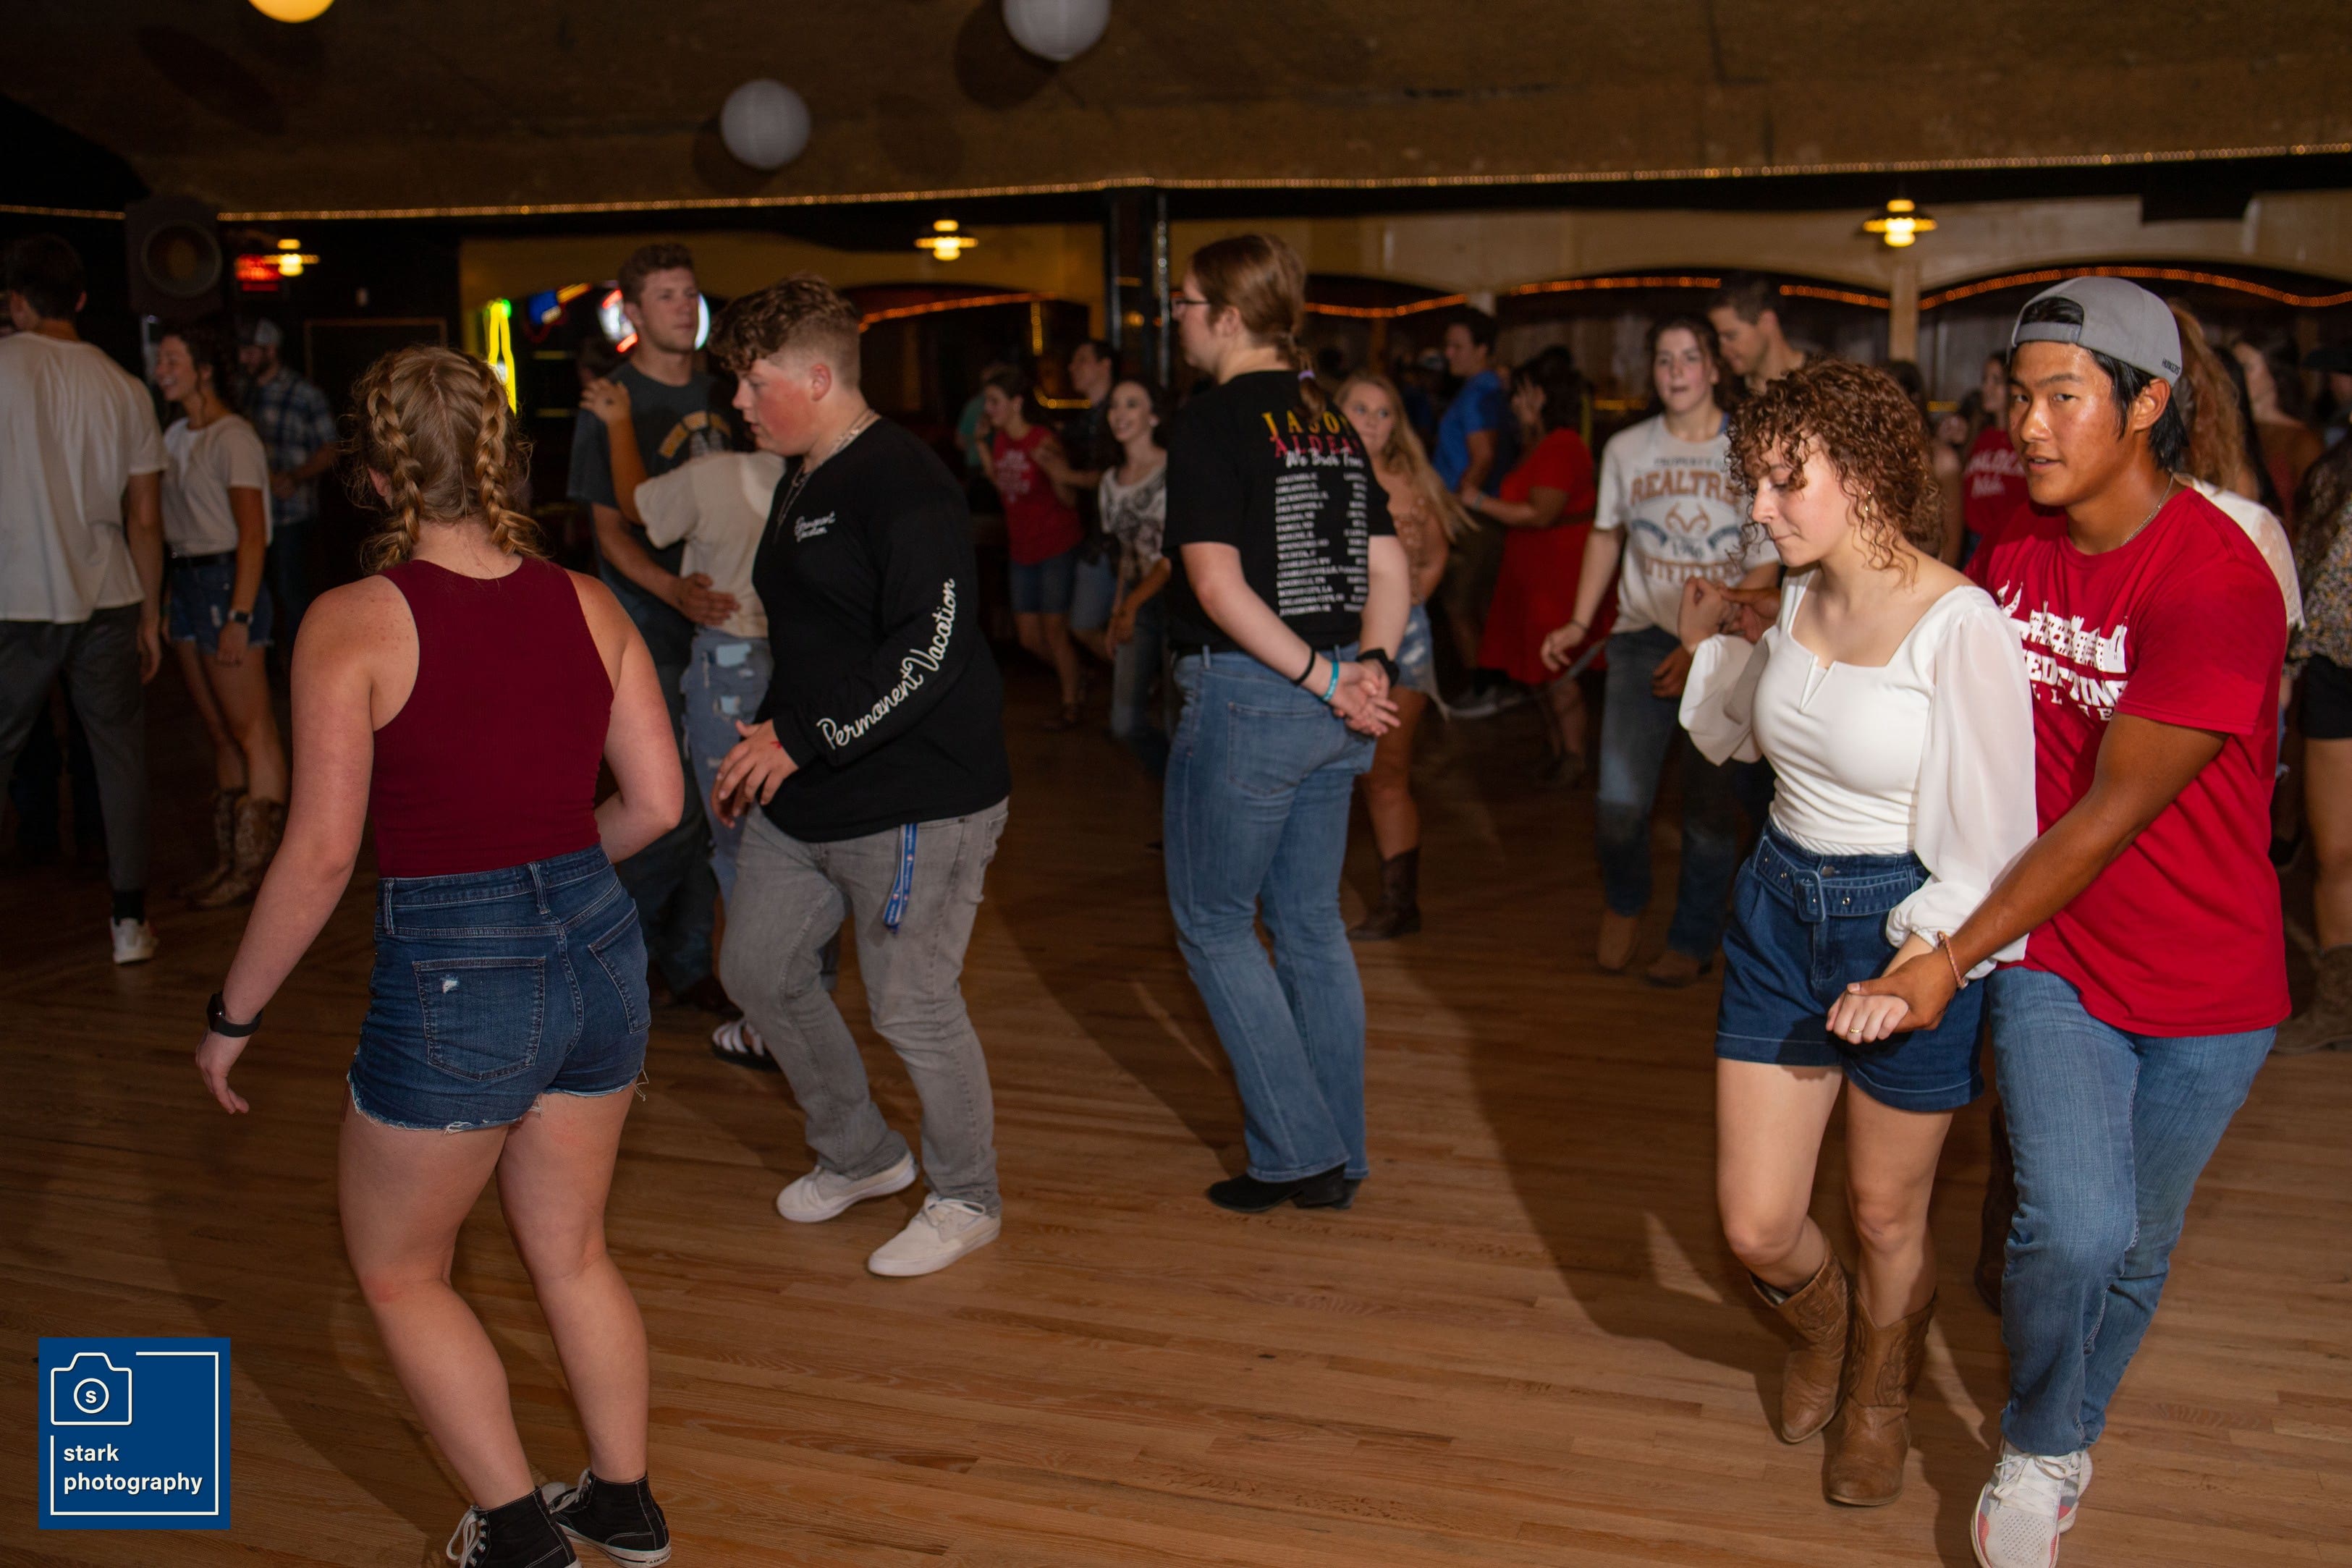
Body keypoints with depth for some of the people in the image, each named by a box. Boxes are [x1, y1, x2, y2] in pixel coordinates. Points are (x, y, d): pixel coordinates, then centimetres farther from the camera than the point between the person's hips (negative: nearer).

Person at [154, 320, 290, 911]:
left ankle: (255, 866, 0)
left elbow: (252, 536, -15)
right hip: (186, 583, 9)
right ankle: (231, 860, 16)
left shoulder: (233, 439, -10)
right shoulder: (177, 436, 14)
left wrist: (239, 616, -19)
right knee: (220, 732, 11)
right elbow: (175, 525, 17)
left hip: (226, 582, -9)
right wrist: (167, 599, 12)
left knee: (251, 732, -4)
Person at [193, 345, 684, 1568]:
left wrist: (233, 1016, -3)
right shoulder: (588, 606, 0)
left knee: (397, 1270, 19)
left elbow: (321, 851, -15)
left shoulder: (354, 622, -13)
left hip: (450, 978, -5)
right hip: (598, 957, 5)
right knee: (570, 1252, 25)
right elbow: (657, 802, 2)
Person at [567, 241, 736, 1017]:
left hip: (722, 618, 6)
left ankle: (687, 961, 20)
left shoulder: (714, 393, 10)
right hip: (653, 629, -6)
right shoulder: (609, 406, -8)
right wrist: (675, 590, -27)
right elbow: (610, 529, -11)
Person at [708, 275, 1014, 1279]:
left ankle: (966, 1199, 23)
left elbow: (930, 649, -26)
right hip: (802, 800, 10)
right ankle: (858, 1154, 36)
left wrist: (804, 739, -23)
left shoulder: (903, 484, -18)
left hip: (915, 802, -10)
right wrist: (764, 744, 16)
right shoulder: (802, 485, 14)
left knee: (911, 1006, 0)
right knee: (758, 970, 16)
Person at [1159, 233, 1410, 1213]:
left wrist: (1323, 677, -18)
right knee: (1311, 924, 15)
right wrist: (1369, 664, -5)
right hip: (1331, 716, 8)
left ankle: (1297, 1153, 6)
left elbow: (1217, 582, -20)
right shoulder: (1333, 422, 11)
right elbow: (1389, 566, 8)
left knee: (1212, 923, 7)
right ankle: (1338, 1161, 22)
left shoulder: (1214, 422, -11)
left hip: (1246, 696, -7)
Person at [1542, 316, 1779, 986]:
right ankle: (1623, 905, 21)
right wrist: (1579, 623, 10)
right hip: (1644, 635, 1)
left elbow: (1766, 569, -4)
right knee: (1619, 799, -9)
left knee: (1711, 805, 2)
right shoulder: (1626, 449, 5)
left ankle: (1693, 941, 21)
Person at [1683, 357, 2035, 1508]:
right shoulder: (1797, 599, 1)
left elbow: (1989, 842, -18)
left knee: (1886, 1214, 14)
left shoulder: (1959, 626, -20)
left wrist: (1918, 964, -29)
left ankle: (1880, 1398, 44)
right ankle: (1820, 1321, 43)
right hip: (1780, 907, 5)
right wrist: (1711, 639, 13)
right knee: (1756, 1226, 7)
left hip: (1909, 930, -5)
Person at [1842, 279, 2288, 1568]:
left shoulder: (2216, 584, -23)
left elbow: (2112, 816, -23)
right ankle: (2036, 1455, 14)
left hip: (2202, 984, -3)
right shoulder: (2014, 553, -3)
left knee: (2137, 1250, 15)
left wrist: (1951, 959, -21)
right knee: (2075, 1229, -14)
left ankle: (2065, 1436, 43)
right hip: (2050, 952, 3)